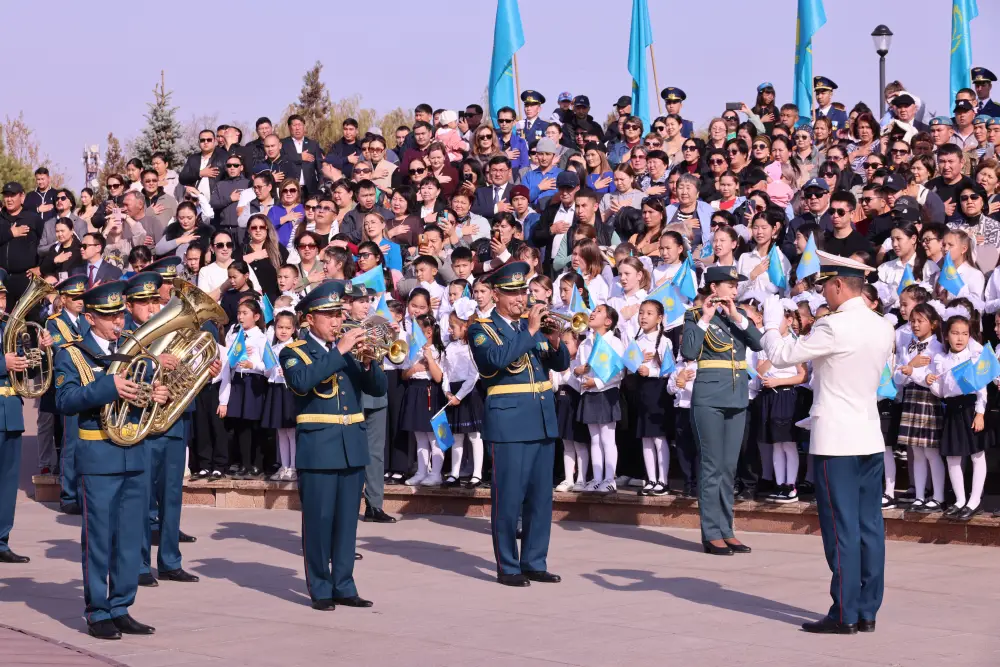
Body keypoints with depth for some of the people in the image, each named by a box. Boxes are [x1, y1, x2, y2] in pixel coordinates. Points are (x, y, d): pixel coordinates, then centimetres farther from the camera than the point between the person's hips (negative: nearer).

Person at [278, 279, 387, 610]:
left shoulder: (349, 351, 15)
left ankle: (344, 586, 13)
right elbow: (302, 382, -22)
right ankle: (320, 589, 4)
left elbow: (378, 388, 8)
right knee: (318, 518, -3)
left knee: (347, 520, 7)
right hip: (317, 446, -5)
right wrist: (339, 351, -22)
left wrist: (367, 361, -11)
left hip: (353, 446, 5)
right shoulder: (294, 352, 0)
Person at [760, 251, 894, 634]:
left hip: (836, 442, -7)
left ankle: (844, 615, -2)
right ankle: (868, 612, 12)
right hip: (871, 438, 7)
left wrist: (771, 325, 11)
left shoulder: (833, 327, -15)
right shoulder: (883, 329, 8)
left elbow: (780, 357, -9)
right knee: (870, 527, 8)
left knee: (841, 528, -4)